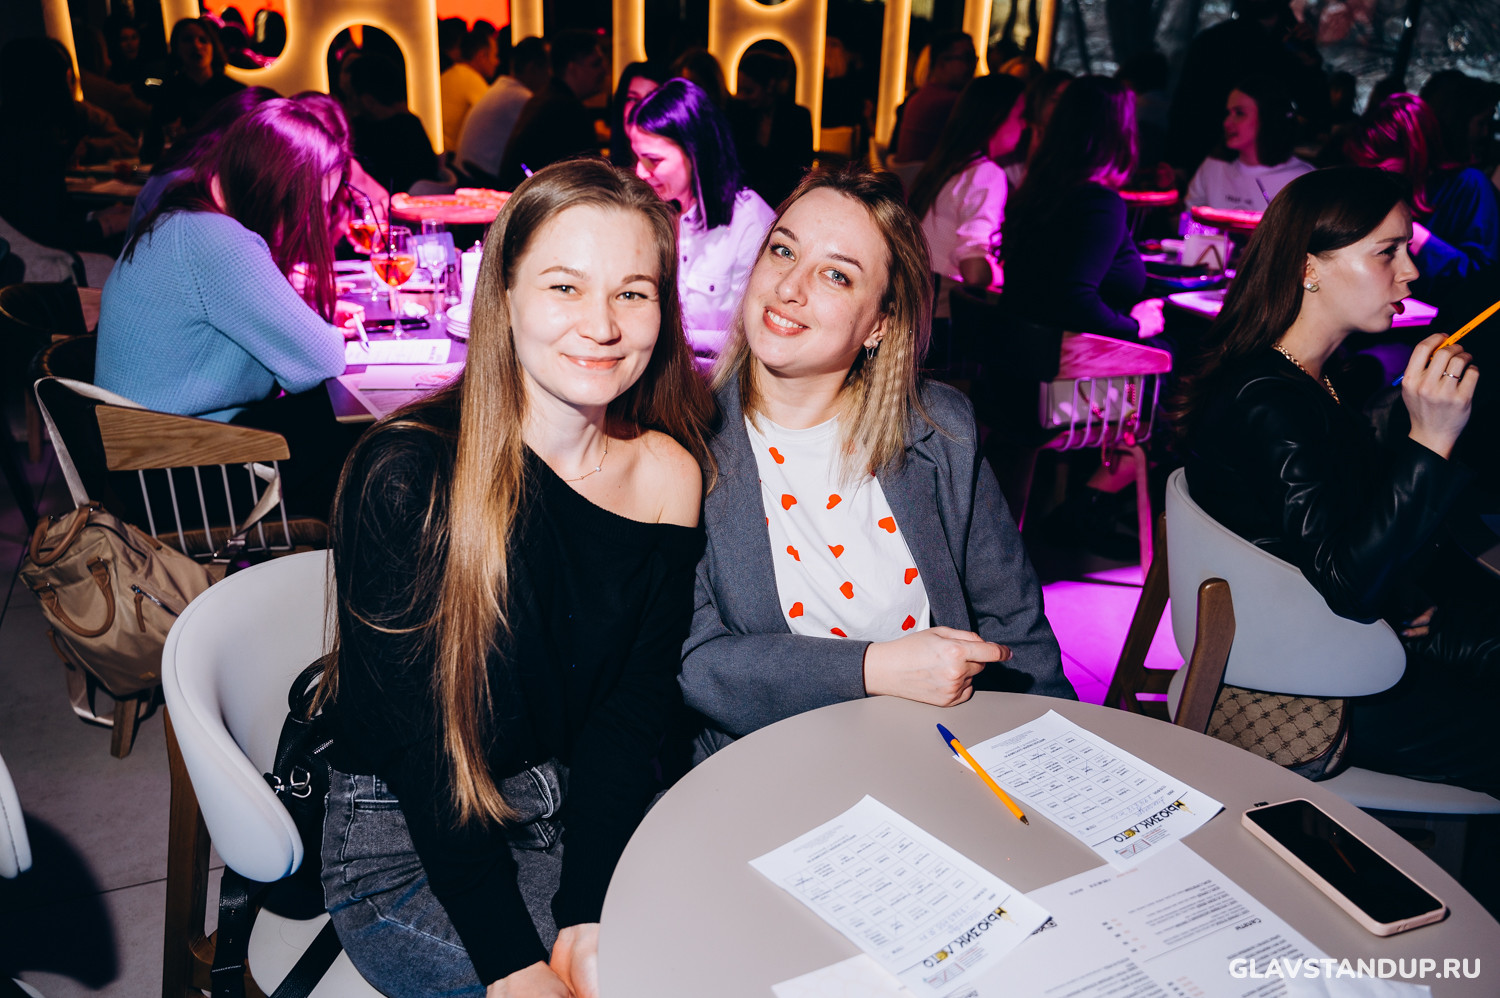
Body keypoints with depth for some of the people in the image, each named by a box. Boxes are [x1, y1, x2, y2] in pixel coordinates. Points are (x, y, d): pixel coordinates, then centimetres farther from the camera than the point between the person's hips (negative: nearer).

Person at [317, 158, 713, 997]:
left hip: (598, 824, 5)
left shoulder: (670, 472, -4)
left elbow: (635, 706, -6)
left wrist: (588, 914, -16)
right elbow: (418, 741, -16)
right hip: (407, 853, -4)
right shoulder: (407, 476, -17)